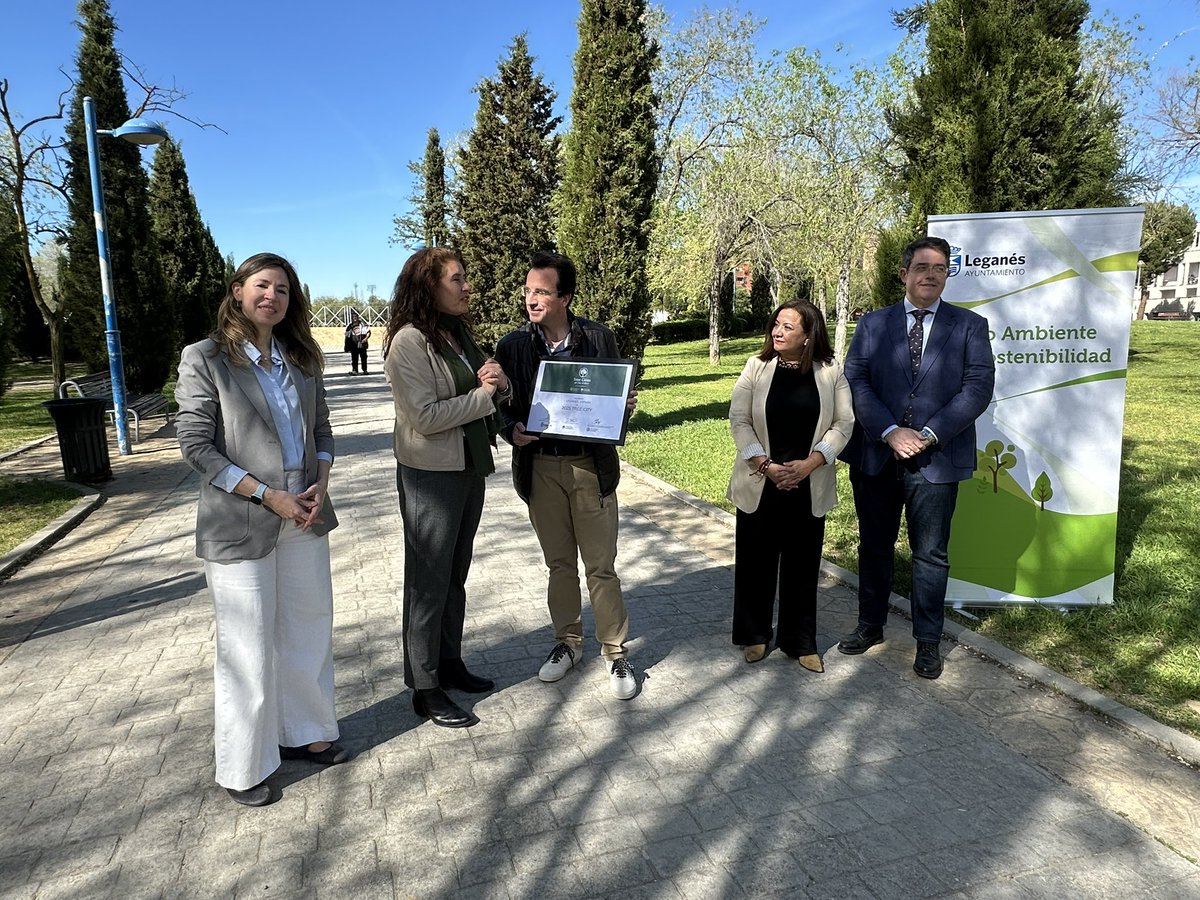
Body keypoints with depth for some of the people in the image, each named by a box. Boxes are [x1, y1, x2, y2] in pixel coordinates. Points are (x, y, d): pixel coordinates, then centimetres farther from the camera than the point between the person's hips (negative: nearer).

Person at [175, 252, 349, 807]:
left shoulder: (301, 359, 8)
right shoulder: (204, 360, -7)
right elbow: (194, 444, -11)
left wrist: (320, 484, -6)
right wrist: (268, 496, -17)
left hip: (304, 517, 5)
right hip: (240, 524, -5)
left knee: (310, 631, 15)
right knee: (248, 647, 4)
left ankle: (304, 734, 35)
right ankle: (242, 768, 24)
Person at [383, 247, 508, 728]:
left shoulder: (459, 334, 9)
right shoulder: (409, 340, -16)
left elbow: (485, 390, 16)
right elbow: (425, 416, -22)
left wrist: (498, 381, -7)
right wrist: (483, 395, -16)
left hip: (470, 468, 8)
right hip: (430, 476, -8)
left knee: (456, 576, 19)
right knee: (429, 585, 4)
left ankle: (450, 663, 35)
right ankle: (425, 689, 18)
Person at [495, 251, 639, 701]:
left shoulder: (600, 338, -3)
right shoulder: (512, 345, 0)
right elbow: (503, 406, 7)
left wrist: (625, 406, -15)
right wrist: (512, 430, -14)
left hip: (591, 464, -2)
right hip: (540, 466, 2)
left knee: (601, 565, 4)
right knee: (559, 562, 15)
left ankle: (614, 652, 20)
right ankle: (567, 641, 33)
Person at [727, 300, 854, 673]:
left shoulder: (830, 372, 0)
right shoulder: (756, 367, -1)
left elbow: (843, 423, -1)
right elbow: (739, 421, -4)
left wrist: (809, 464, -14)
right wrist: (765, 465, -15)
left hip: (809, 486, 0)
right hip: (759, 484, 0)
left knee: (802, 564, 9)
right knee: (756, 561, 9)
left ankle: (800, 641, 24)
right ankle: (754, 635, 26)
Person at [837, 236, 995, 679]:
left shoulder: (969, 326, 4)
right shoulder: (873, 323, 6)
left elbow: (977, 388, -5)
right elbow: (855, 382, -2)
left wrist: (928, 435, -15)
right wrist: (890, 432, -15)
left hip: (936, 460, -1)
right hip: (876, 456, 2)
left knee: (931, 555, 8)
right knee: (874, 547, 13)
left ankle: (928, 642, 22)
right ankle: (871, 625, 30)